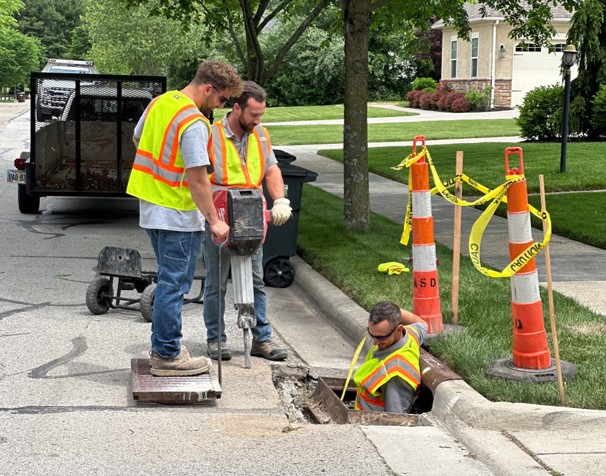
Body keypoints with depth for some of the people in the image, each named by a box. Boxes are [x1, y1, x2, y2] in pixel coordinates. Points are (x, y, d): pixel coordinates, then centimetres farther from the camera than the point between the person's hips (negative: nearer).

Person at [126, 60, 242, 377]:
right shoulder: (194, 123, -22)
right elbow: (198, 178, -22)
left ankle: (162, 346, 27)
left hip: (150, 207, 9)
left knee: (169, 280, 19)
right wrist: (214, 220, -16)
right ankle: (168, 356, 5)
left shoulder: (159, 103, 6)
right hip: (178, 216, -9)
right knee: (174, 284, -1)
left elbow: (137, 138, 23)